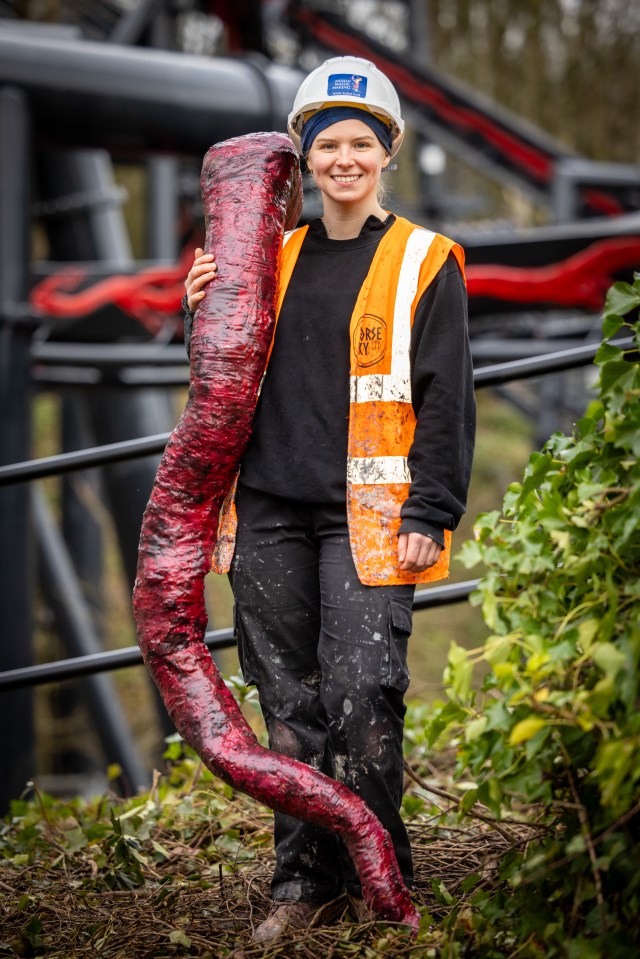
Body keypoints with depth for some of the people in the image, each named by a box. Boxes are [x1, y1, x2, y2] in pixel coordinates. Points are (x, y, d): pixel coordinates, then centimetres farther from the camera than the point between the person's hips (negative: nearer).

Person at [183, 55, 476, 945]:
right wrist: (205, 311, 5)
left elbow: (447, 399, -2)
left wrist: (430, 514, -9)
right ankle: (305, 879, 13)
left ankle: (378, 879, 5)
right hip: (270, 510, 4)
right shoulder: (277, 258, 15)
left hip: (366, 513, -4)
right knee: (290, 702, 5)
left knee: (362, 696, -10)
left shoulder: (425, 261, 2)